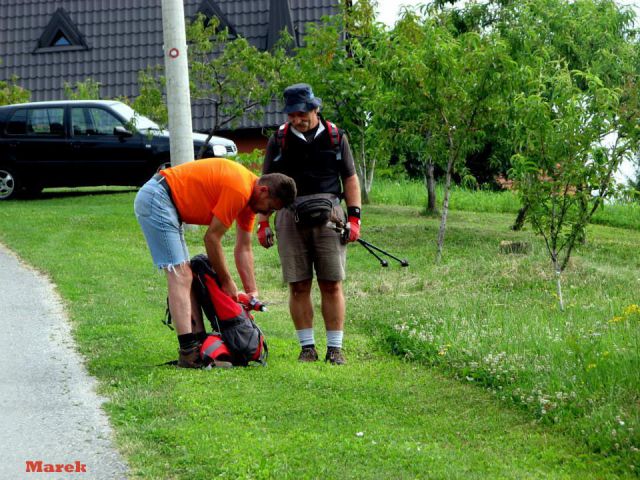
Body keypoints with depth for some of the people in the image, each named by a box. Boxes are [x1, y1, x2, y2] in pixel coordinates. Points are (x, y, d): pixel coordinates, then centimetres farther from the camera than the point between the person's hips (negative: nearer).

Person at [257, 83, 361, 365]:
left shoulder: (335, 137, 10)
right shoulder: (279, 141, 10)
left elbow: (350, 179, 12)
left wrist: (354, 217, 2)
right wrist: (263, 223, 5)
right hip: (290, 217, 1)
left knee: (331, 285, -3)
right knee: (298, 286, 0)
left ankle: (335, 348, 4)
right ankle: (307, 347, 8)